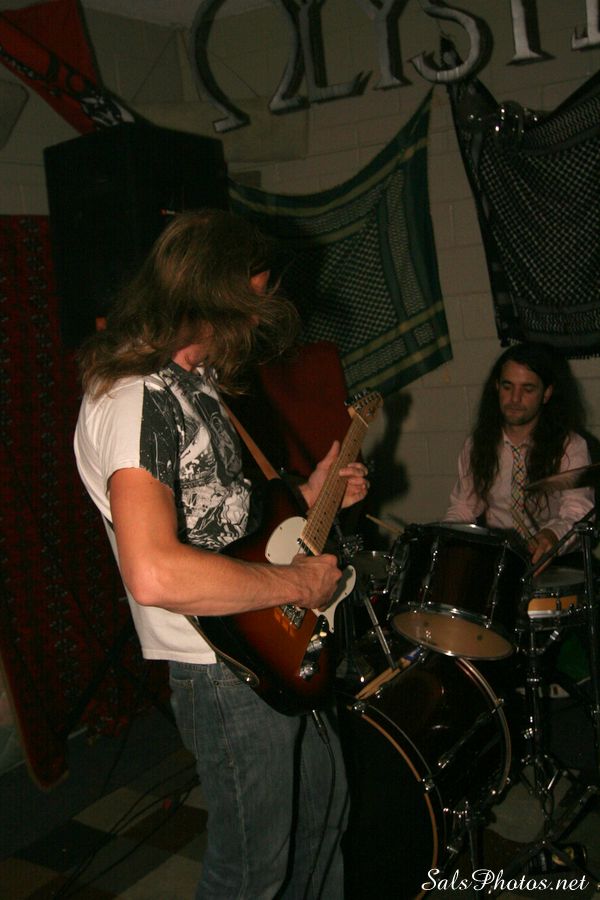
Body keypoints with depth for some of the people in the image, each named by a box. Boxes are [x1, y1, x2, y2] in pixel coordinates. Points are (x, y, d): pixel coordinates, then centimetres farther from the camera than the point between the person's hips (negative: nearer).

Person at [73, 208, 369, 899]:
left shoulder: (193, 383, 9)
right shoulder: (129, 399, -24)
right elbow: (154, 574, -37)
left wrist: (307, 497, 8)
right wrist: (297, 582, -25)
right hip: (226, 669, -10)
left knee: (321, 803, 28)